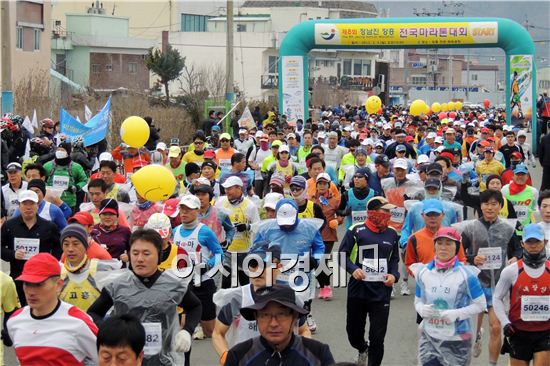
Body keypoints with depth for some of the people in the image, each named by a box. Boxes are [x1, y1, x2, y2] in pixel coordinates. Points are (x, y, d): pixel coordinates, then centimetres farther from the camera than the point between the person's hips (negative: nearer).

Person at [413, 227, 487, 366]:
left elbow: (481, 304, -4)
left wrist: (457, 313, -18)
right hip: (429, 338, 2)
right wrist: (422, 309, -11)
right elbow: (418, 301, 12)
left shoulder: (465, 275, -10)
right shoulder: (423, 272, 1)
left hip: (457, 339, -2)